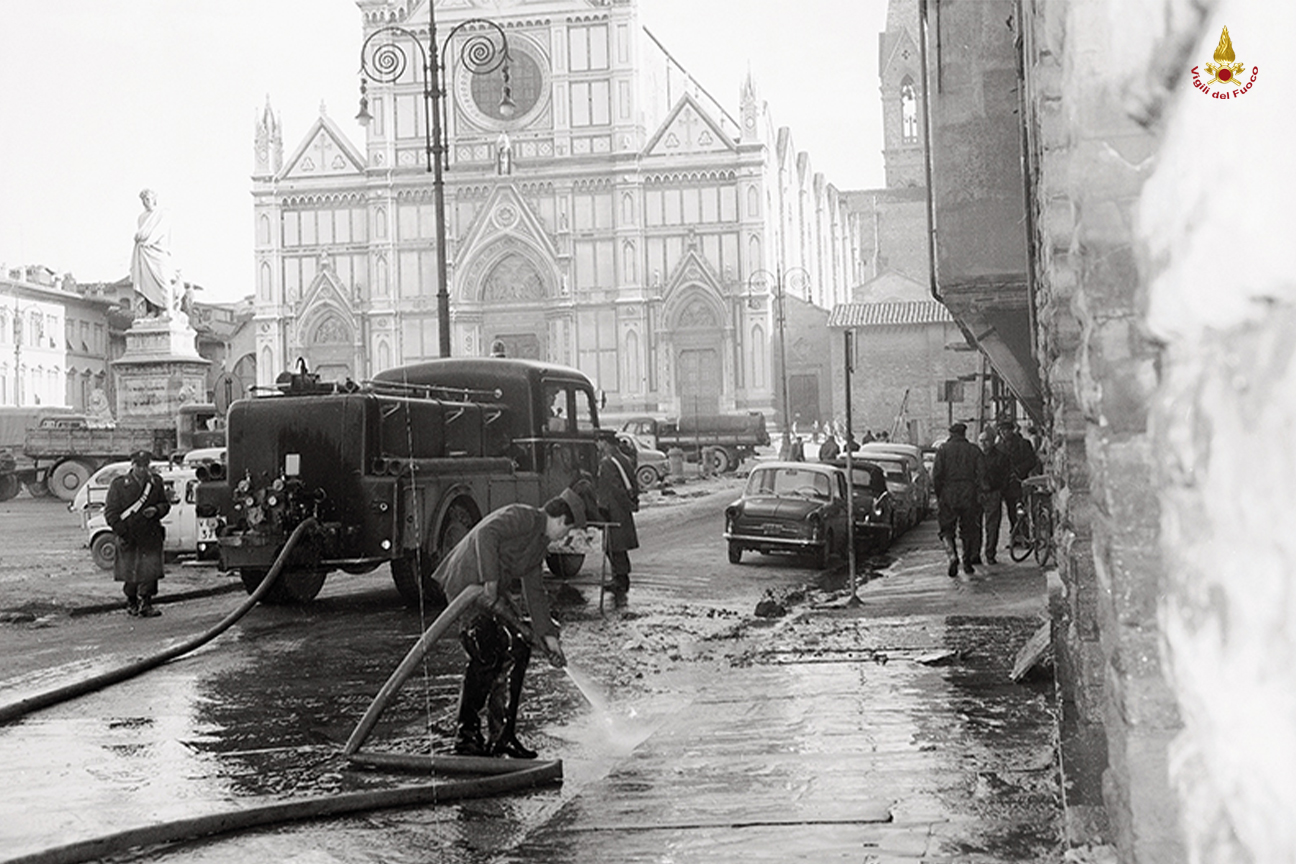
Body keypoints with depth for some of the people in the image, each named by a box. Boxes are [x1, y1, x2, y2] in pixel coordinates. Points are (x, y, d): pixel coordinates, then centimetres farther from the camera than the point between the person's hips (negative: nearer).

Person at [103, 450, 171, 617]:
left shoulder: (156, 482, 6)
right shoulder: (118, 484, -3)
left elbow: (165, 504, 15)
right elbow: (110, 511, -2)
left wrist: (156, 510, -9)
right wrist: (122, 532, -10)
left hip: (151, 536, 1)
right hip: (128, 537, -1)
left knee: (150, 570, -9)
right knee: (129, 572, 8)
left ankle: (145, 604, -2)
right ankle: (131, 603, 26)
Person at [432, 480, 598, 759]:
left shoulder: (540, 541, 16)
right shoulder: (522, 517, -15)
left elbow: (534, 590, 21)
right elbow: (486, 534, -32)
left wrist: (548, 634, 19)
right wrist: (490, 581, -34)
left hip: (493, 593, 10)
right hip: (467, 586, -10)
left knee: (517, 649, 4)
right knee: (486, 659, -13)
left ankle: (503, 736, 10)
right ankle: (466, 734, 1)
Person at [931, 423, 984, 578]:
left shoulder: (943, 449, 0)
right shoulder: (974, 450, 5)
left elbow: (936, 474, -5)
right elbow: (981, 473, -1)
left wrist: (938, 494, 4)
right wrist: (978, 492, 6)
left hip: (948, 495, -1)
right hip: (969, 495, 1)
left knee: (946, 529, 5)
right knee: (968, 529, 12)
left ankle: (952, 555, -18)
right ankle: (967, 562, 15)